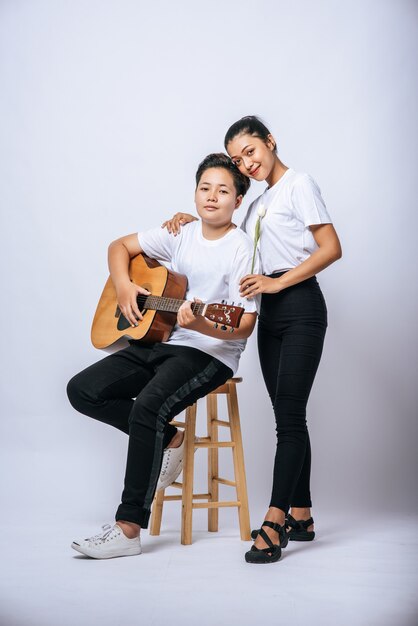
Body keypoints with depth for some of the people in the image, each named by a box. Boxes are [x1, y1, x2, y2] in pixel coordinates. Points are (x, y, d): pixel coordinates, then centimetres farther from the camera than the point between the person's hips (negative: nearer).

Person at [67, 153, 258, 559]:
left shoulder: (241, 250, -10)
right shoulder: (180, 235, 9)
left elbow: (244, 326, -17)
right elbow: (121, 245, 19)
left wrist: (196, 324, -35)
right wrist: (123, 286, -1)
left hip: (211, 353, -7)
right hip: (159, 341, 7)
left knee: (149, 406, -33)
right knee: (82, 391, -7)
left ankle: (129, 529, -22)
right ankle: (167, 438, 4)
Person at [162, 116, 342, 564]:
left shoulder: (299, 184, -2)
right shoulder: (259, 203, 23)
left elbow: (331, 248, -11)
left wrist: (277, 282, -16)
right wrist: (193, 221, 13)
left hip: (301, 307, -8)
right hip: (269, 312, 8)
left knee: (290, 416, -13)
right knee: (287, 417, 7)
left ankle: (274, 524, -16)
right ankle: (300, 516, 13)